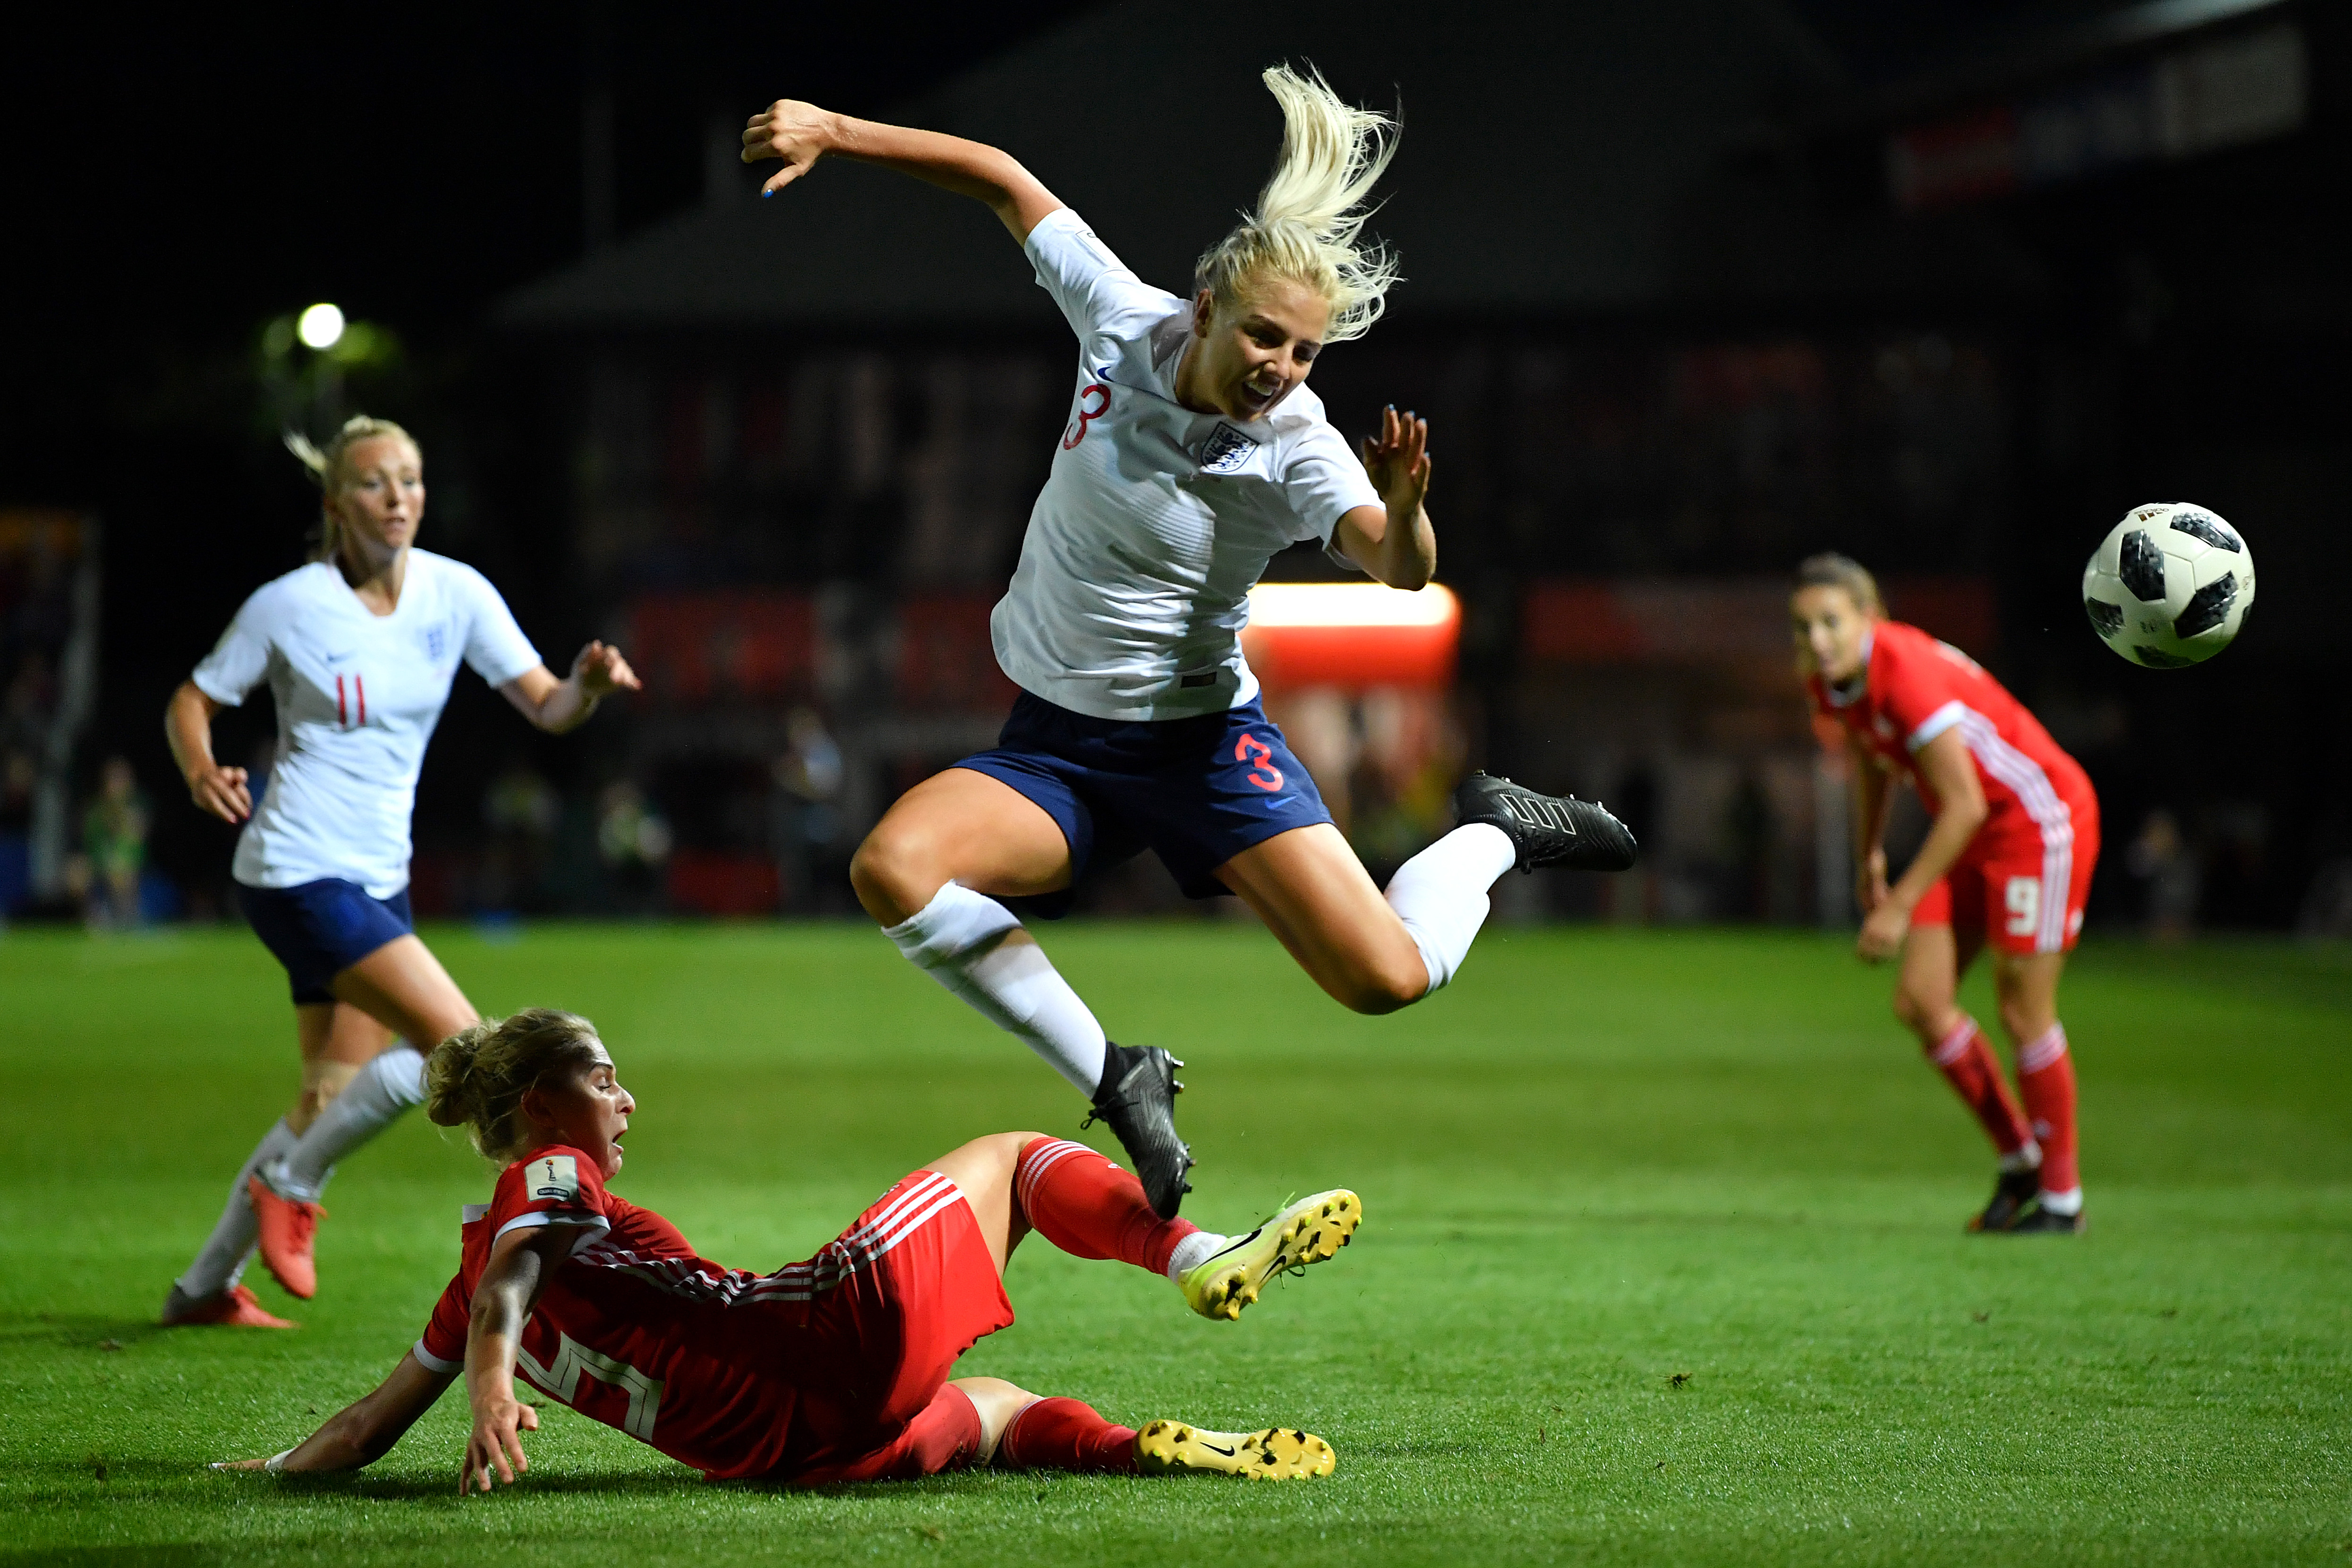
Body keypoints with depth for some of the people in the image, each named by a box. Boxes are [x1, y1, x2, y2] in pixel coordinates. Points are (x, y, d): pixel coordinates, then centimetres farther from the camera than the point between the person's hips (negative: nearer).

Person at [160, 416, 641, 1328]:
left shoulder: (455, 595, 1)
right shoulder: (290, 606, -10)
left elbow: (546, 709, -2)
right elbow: (192, 703, -1)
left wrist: (588, 683, -24)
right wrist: (201, 771, -22)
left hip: (379, 876, 6)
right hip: (297, 869, -6)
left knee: (336, 1096, 11)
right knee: (457, 1041, -18)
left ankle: (205, 1287, 23)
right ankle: (291, 1182, -1)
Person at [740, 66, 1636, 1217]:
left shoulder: (1298, 449, -17)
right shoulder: (1125, 321, -9)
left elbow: (1400, 570, -35)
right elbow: (1001, 180, 3)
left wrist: (1404, 514, -57)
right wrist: (829, 130, -1)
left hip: (1205, 746, -3)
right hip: (1054, 748, 3)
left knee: (1388, 979, -18)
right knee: (889, 870, -27)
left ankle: (1493, 833, 18)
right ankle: (1118, 1081, -11)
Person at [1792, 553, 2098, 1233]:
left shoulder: (1908, 673, -30)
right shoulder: (1830, 680, -5)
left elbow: (1965, 806, -28)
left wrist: (1900, 906, -28)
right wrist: (1869, 857, 23)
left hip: (2040, 822, -8)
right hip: (1973, 832, 8)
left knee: (2023, 1012, -6)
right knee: (1919, 1000, 0)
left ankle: (2062, 1195, 7)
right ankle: (2016, 1155, 17)